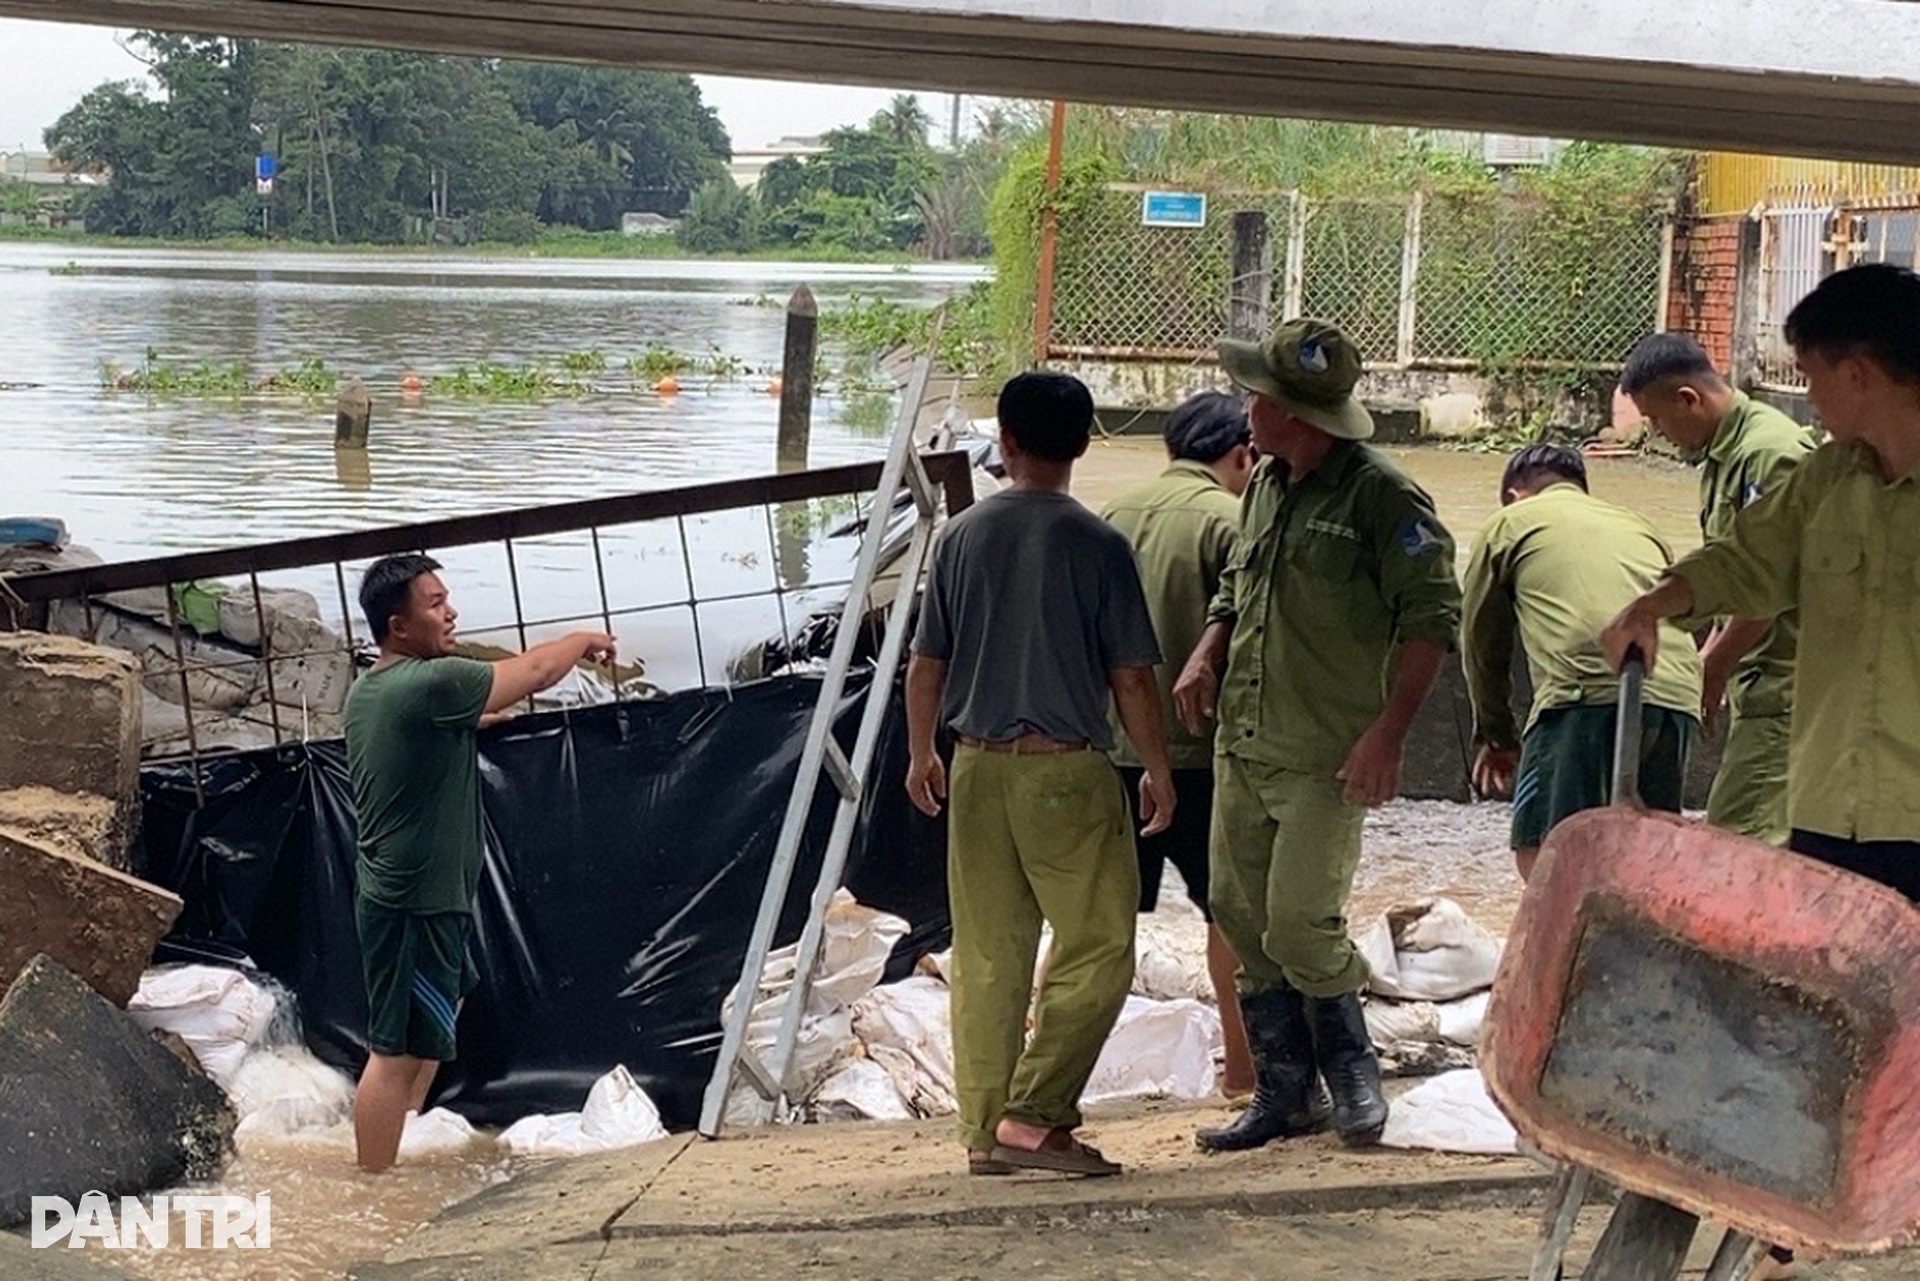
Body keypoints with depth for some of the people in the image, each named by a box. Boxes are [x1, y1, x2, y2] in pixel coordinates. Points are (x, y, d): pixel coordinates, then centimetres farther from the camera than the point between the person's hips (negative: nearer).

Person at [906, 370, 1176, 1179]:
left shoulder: (963, 536, 2)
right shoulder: (1098, 545, -8)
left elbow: (927, 664, 7)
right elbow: (1131, 676, -6)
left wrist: (920, 753, 21)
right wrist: (1157, 769, 6)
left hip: (979, 768, 4)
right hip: (1067, 773, -4)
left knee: (986, 956, 10)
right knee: (1097, 948, 4)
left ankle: (984, 1130, 14)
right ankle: (1033, 1115, -5)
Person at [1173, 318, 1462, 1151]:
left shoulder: (1378, 495, -11)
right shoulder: (1266, 482, 13)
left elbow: (1432, 614, -14)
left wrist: (1388, 732, -19)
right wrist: (1208, 653, 7)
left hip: (1326, 760, -8)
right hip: (1240, 746, 8)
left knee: (1300, 925, -10)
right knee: (1242, 919, 8)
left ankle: (1351, 1071, 15)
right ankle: (1284, 1093, 20)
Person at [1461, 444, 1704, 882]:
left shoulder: (1511, 521, 21)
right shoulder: (1638, 525, 34)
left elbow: (1481, 641, 27)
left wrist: (1495, 735, 40)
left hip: (1591, 692, -5)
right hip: (1678, 697, 6)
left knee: (1540, 856, -5)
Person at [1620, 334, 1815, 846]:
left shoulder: (1770, 452, -17)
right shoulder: (1720, 454, 15)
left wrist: (1714, 667, -11)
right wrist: (1712, 657, 16)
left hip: (1784, 682, -10)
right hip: (1759, 677, 10)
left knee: (1739, 833, -13)